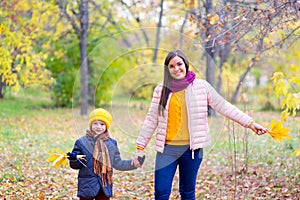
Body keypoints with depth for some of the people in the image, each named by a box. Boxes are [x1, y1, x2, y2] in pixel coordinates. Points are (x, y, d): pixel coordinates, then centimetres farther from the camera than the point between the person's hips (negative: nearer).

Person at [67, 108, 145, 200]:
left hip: (105, 186, 3)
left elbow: (117, 163, 10)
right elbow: (76, 165, -3)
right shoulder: (82, 142, -4)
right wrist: (73, 159, -26)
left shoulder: (112, 143, 5)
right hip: (87, 186, -3)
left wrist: (134, 163, 1)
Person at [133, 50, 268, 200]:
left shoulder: (201, 86, 2)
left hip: (192, 148, 0)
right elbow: (151, 120, 7)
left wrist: (250, 123, -2)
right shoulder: (161, 90, 4)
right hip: (167, 149, 1)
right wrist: (140, 147, 4)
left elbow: (224, 107, 3)